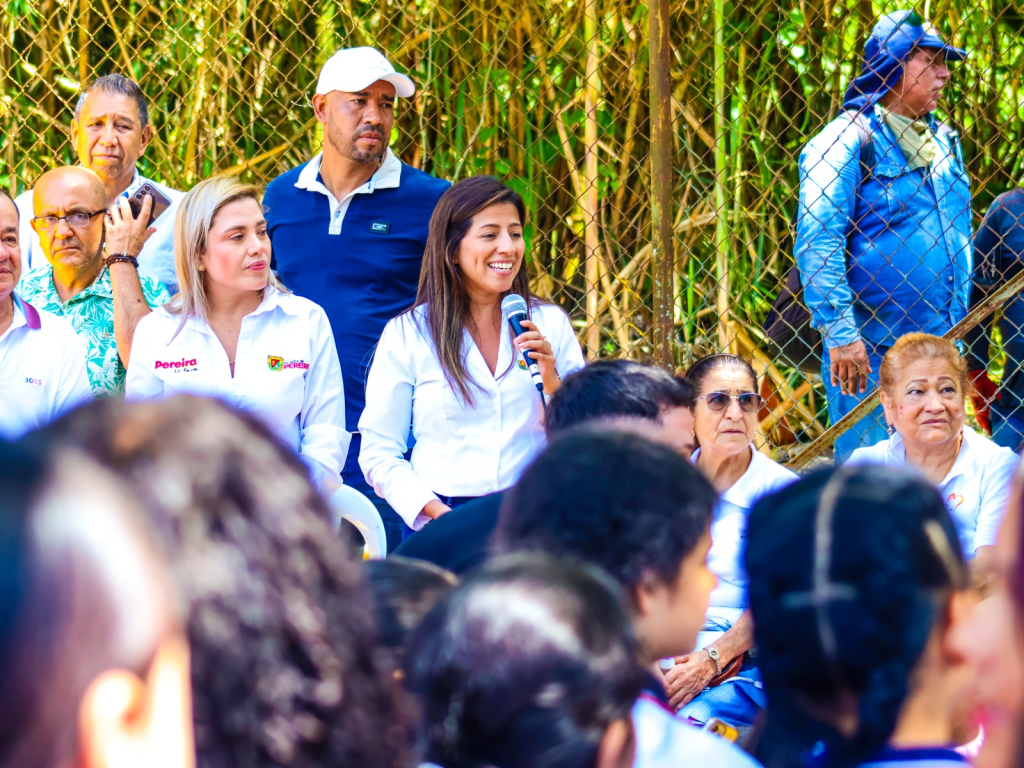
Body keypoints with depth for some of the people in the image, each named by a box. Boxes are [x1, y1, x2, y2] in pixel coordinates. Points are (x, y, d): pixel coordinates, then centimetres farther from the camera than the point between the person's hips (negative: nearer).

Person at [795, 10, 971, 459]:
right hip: (868, 352, -7)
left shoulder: (944, 141, 15)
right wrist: (840, 334, -19)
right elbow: (817, 244, -14)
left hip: (938, 345, 7)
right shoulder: (847, 140, -9)